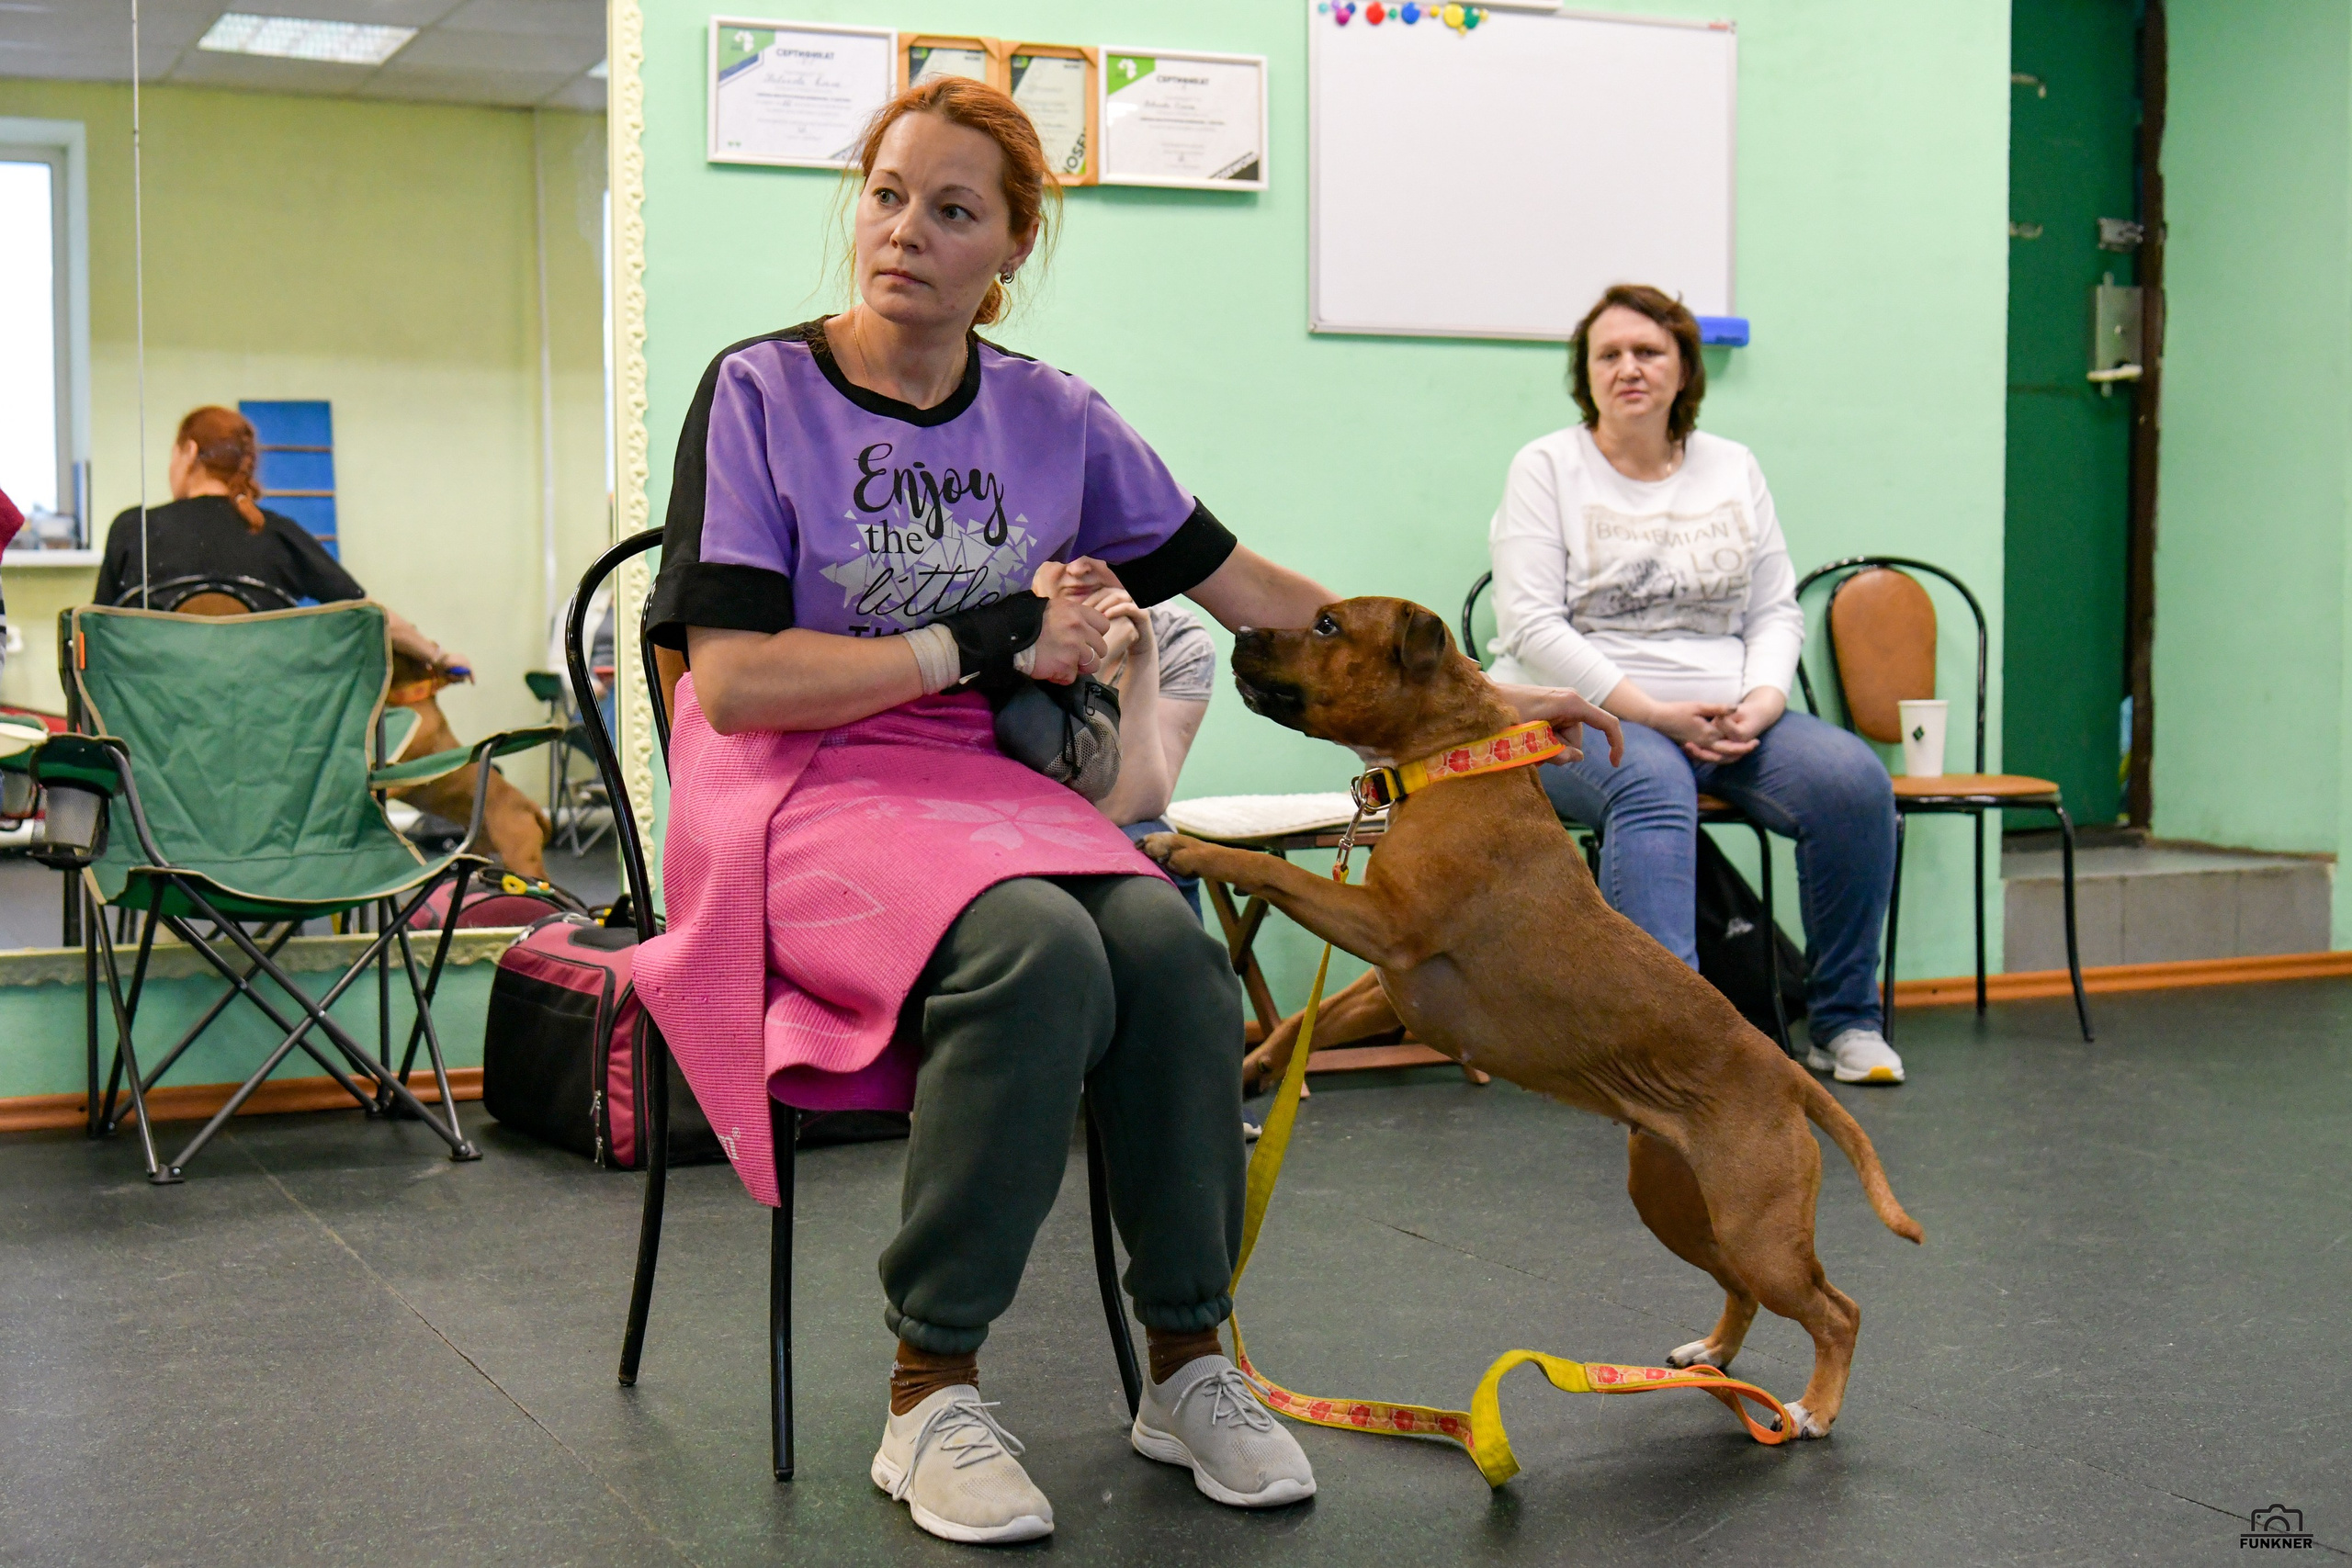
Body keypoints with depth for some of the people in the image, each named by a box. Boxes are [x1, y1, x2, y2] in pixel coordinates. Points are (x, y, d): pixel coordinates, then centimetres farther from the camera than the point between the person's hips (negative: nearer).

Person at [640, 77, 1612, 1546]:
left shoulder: (1052, 418, 7)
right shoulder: (760, 392, -4)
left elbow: (1247, 585, 15)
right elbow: (734, 680, -11)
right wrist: (985, 642, -13)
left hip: (985, 784, 4)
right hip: (799, 798, -4)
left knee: (1172, 948, -27)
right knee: (1037, 952, -33)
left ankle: (1189, 1364, -10)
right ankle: (930, 1396, -19)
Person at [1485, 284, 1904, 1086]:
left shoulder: (1733, 468, 16)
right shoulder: (1547, 468, 3)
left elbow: (1777, 611, 14)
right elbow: (1531, 626, -7)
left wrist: (1760, 702, -7)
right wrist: (1652, 711, -15)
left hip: (1722, 720, 4)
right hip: (1578, 716, -4)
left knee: (1855, 780, -20)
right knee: (1652, 784, -38)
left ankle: (1844, 1021, -7)